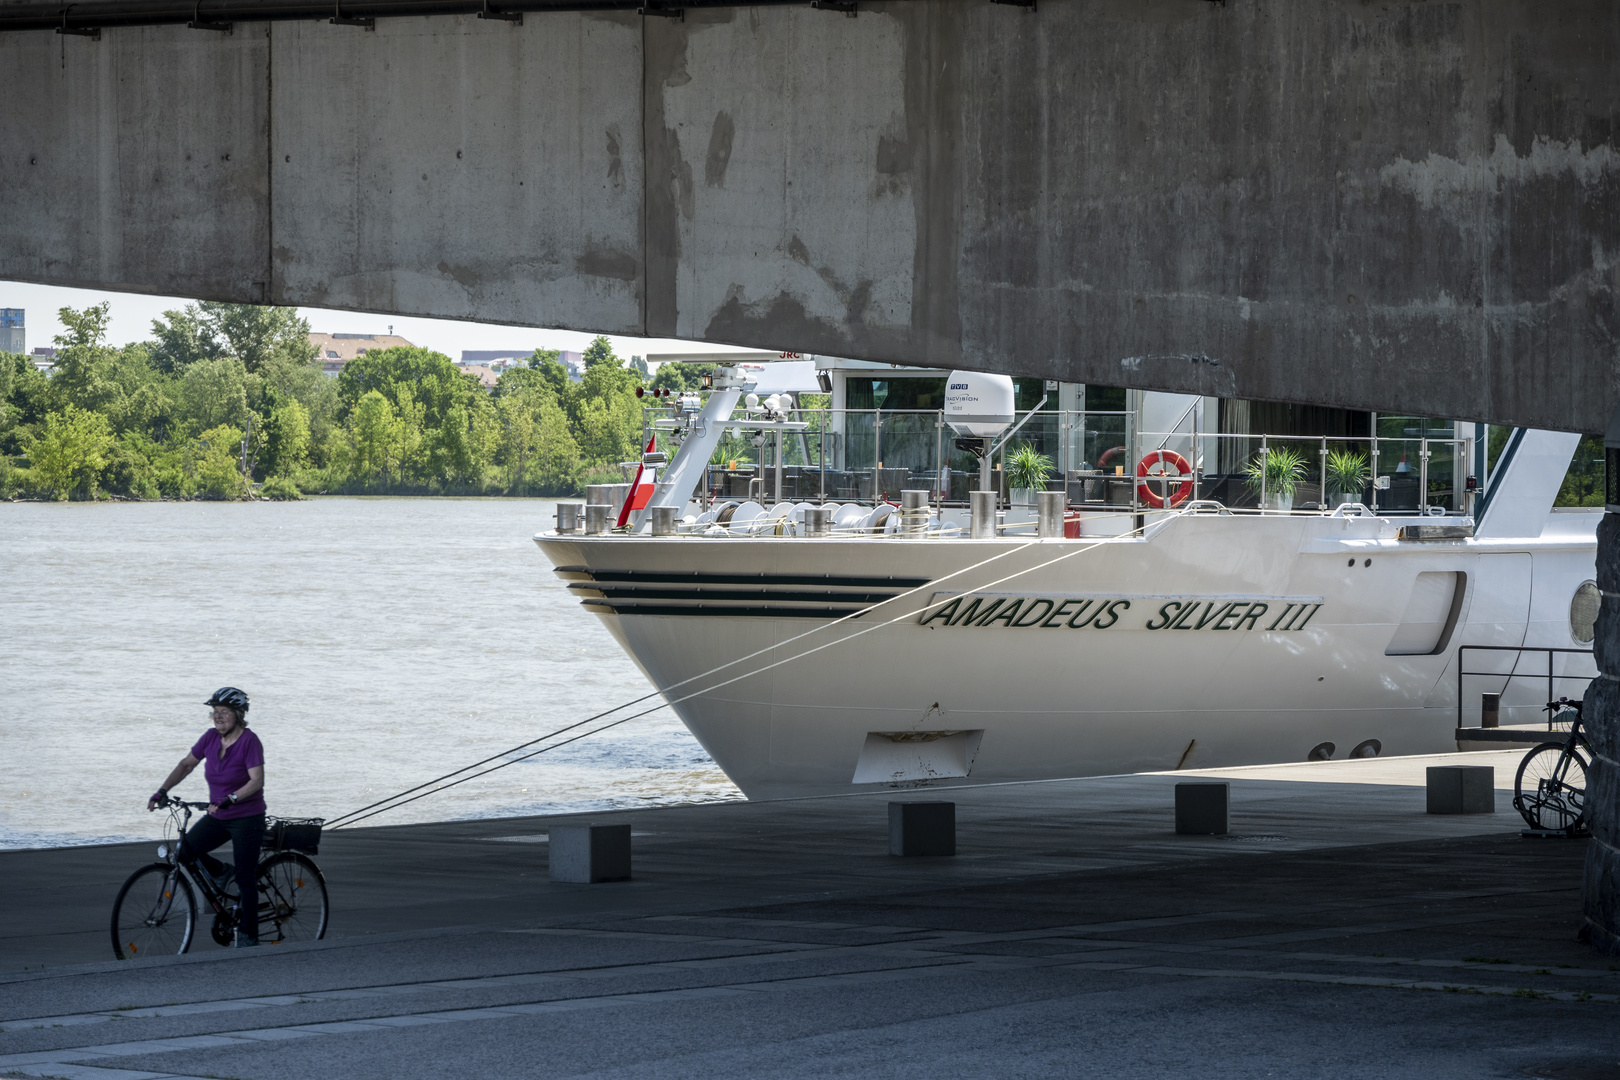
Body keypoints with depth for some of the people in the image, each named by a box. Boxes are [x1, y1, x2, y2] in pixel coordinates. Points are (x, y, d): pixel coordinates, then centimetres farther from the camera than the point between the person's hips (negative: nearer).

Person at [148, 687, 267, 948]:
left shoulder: (249, 741, -18)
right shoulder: (211, 737, 0)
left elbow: (257, 781, -26)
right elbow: (187, 764, 8)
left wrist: (228, 799, -38)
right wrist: (162, 791, -3)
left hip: (247, 818, -6)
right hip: (218, 817, 6)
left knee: (245, 879, -5)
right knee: (186, 850, -10)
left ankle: (247, 936, 5)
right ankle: (219, 873, 18)